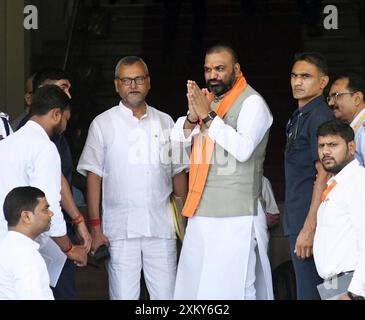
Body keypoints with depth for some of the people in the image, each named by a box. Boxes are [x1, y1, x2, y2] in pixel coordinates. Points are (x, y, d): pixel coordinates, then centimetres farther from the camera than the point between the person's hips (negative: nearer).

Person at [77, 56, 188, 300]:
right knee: (124, 295, -2)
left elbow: (178, 173, 15)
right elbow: (93, 177, 1)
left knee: (166, 295, 0)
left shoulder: (165, 122, 12)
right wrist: (95, 226, -6)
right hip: (120, 230, -2)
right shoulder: (103, 124, 4)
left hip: (162, 226, 2)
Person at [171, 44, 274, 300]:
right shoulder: (206, 99, 17)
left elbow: (243, 148, -20)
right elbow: (177, 138, 9)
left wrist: (208, 116, -18)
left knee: (230, 289, -9)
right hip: (201, 213, 7)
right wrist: (192, 118, -11)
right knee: (193, 286, 8)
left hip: (235, 218, -7)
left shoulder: (252, 102, -6)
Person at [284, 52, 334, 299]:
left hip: (309, 223, -10)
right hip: (298, 222, 10)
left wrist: (309, 228, -22)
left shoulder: (319, 116, -12)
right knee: (307, 291, 12)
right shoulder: (299, 117, 19)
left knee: (310, 293, -10)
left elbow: (324, 176, -18)